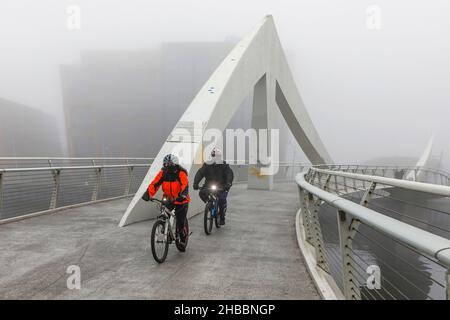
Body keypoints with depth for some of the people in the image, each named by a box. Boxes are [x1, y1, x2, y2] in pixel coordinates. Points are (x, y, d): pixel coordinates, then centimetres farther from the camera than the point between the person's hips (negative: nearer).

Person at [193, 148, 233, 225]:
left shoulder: (224, 166, -1)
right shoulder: (207, 165, 0)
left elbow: (230, 174, -14)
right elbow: (199, 173, -8)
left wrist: (228, 183, -34)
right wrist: (195, 183, -25)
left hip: (222, 187, -1)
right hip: (209, 186, 1)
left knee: (222, 199, -23)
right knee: (202, 193, -25)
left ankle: (222, 218, -3)